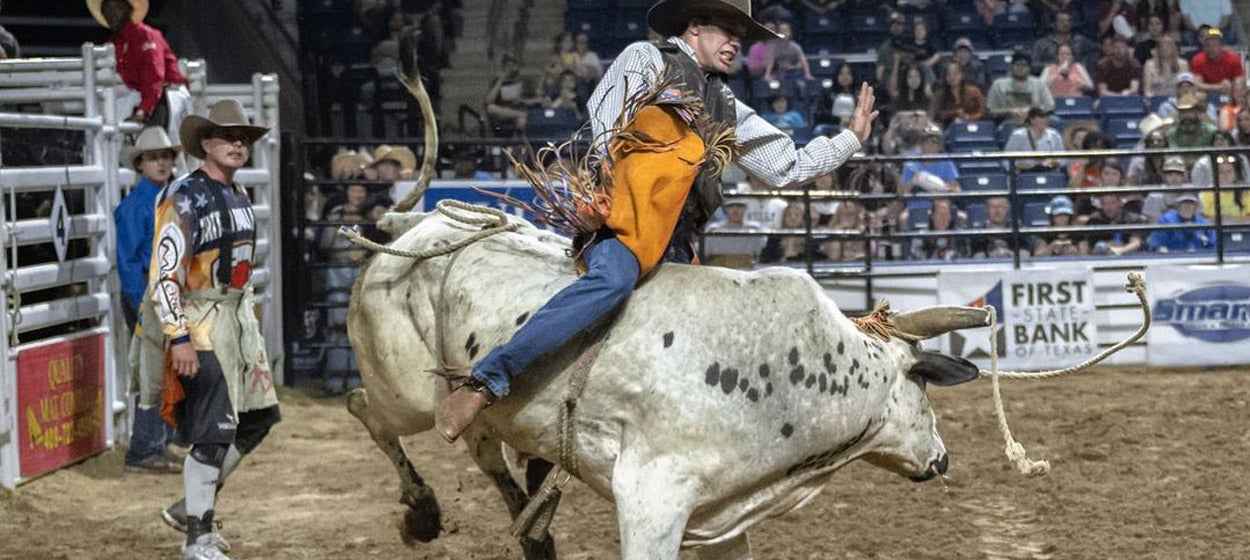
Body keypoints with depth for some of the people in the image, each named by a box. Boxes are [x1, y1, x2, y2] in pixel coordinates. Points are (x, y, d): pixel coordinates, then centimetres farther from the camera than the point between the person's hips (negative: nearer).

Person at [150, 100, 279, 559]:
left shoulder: (239, 195, 13)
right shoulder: (184, 197, -13)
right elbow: (165, 272, -19)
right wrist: (179, 337, -23)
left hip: (240, 315, 9)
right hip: (202, 321, -9)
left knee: (256, 419, 12)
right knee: (213, 432, -7)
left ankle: (191, 507, 26)